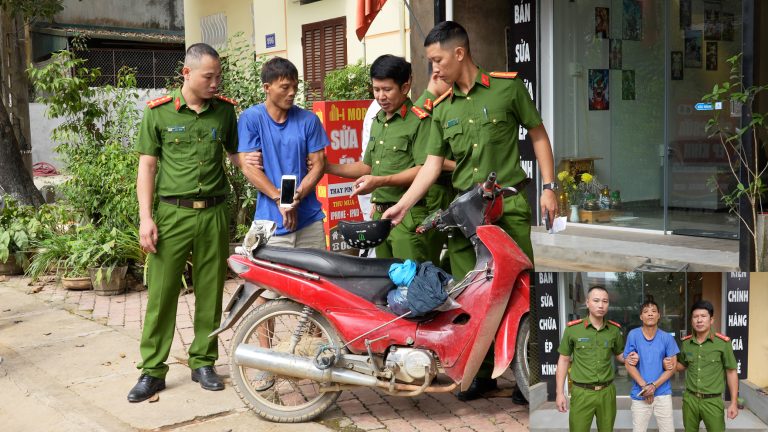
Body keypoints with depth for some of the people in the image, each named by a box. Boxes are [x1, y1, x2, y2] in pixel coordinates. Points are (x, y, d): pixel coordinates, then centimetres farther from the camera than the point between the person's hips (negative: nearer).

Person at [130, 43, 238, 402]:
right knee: (161, 292, 0)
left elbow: (236, 154, 17)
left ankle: (203, 363, 22)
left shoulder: (225, 110, 6)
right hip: (172, 213, -2)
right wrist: (146, 218, -7)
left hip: (213, 213, 2)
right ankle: (152, 370, 11)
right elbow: (147, 167, 0)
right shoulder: (158, 112, 0)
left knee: (210, 292, 8)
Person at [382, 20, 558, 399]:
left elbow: (538, 135, 7)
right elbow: (432, 165, 10)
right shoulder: (440, 109, 12)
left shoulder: (508, 87, 1)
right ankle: (481, 371, 16)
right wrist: (402, 206, 2)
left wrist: (549, 187, 0)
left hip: (508, 203, -4)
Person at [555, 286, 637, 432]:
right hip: (582, 392, -3)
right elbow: (564, 360, 0)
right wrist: (560, 393, -3)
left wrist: (628, 359, -5)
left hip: (607, 392, 3)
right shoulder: (573, 328, -7)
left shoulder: (614, 329, 2)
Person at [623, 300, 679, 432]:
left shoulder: (667, 338, -1)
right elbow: (629, 365, -3)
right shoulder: (633, 335, -4)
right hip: (640, 394, -1)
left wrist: (654, 385, -11)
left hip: (663, 393, 1)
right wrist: (644, 386, -12)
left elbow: (672, 367, 0)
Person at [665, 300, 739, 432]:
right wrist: (673, 366, -4)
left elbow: (731, 372, -4)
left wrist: (734, 403, -5)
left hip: (712, 401, -4)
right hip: (690, 399, 4)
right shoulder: (685, 342, 2)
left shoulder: (723, 342, -10)